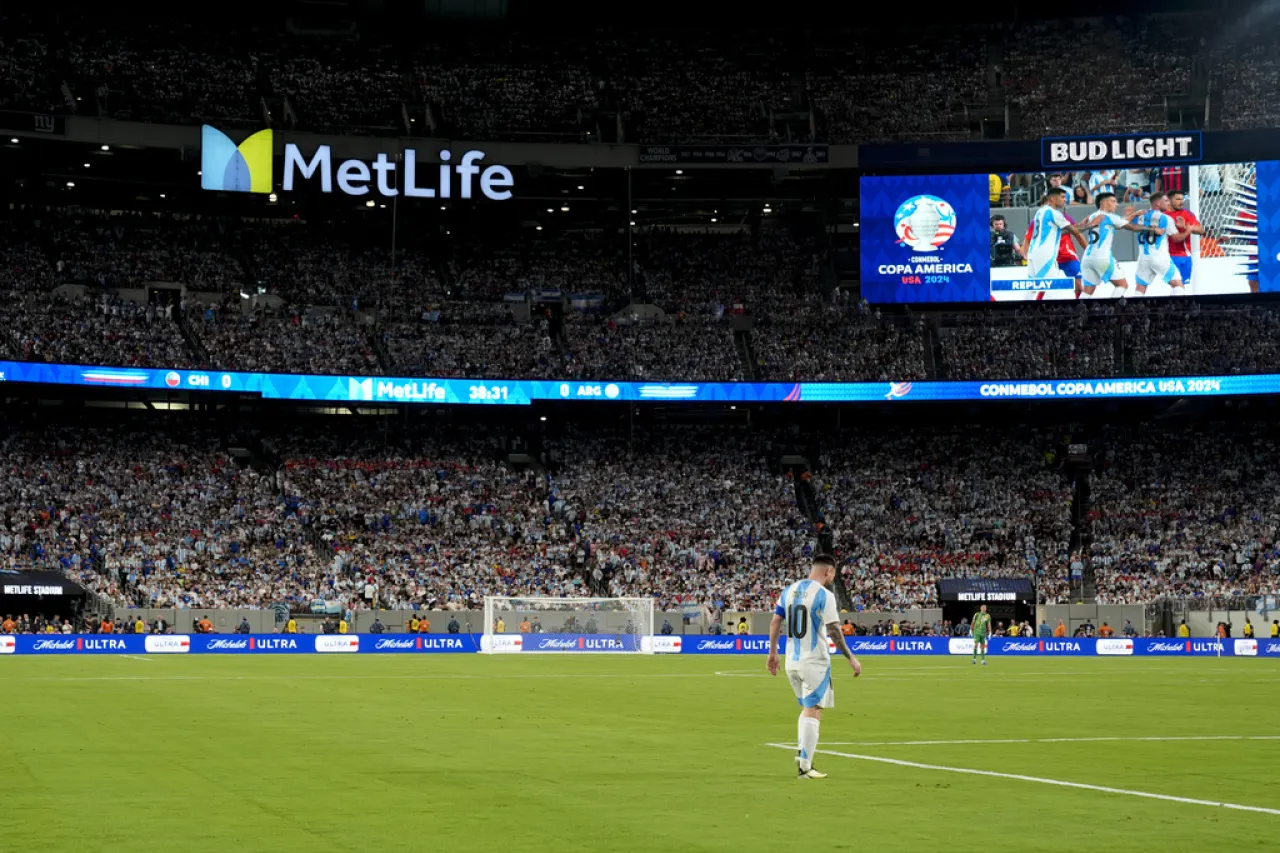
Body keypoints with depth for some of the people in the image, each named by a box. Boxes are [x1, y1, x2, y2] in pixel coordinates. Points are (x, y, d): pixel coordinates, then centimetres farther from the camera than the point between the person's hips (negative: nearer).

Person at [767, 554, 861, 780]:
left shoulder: (789, 591, 8)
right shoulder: (824, 595, -12)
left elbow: (775, 622, 8)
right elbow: (834, 631, -16)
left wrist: (772, 653, 16)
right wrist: (850, 658, -9)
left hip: (792, 661, 6)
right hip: (814, 661, -6)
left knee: (807, 708, 22)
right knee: (813, 711, -1)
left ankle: (803, 753, 11)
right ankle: (805, 767, -2)